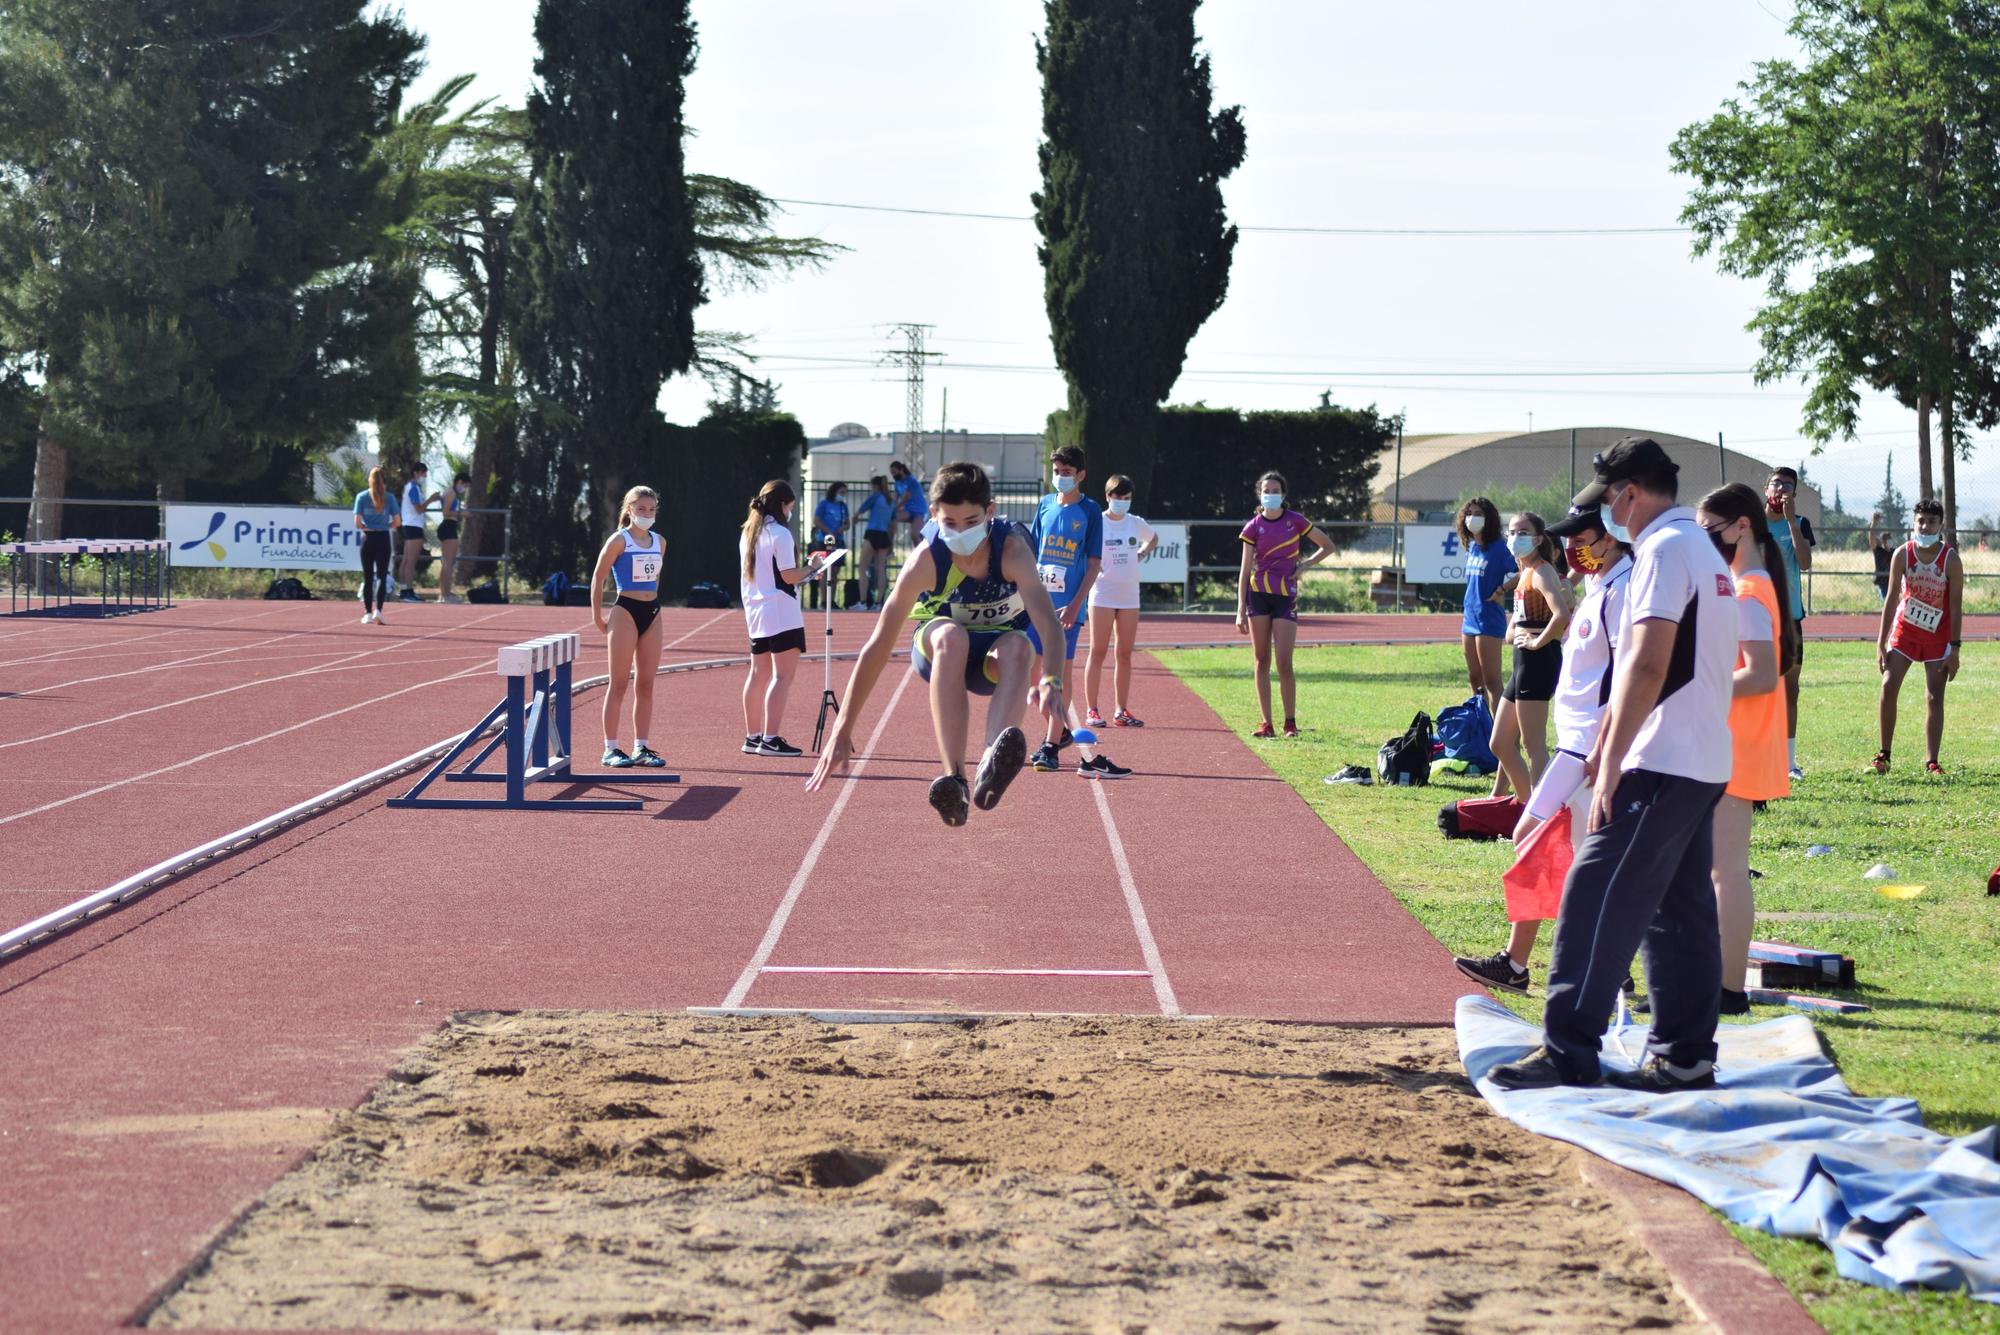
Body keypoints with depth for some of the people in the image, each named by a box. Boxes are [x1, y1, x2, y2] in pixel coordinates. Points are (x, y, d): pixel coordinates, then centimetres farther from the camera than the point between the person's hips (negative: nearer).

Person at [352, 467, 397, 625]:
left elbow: (357, 523, -7)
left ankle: (368, 613, 9)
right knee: (382, 576, 1)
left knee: (367, 577, 9)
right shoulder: (389, 498, -2)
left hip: (367, 539, 1)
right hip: (383, 539, -1)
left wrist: (367, 528, 10)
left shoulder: (361, 497, -2)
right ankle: (378, 610, -16)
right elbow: (396, 522, -2)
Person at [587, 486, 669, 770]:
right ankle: (611, 748, -3)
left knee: (645, 684, 6)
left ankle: (641, 748, 10)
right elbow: (598, 577, -4)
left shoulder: (660, 542, 10)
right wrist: (597, 616, -6)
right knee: (619, 683, -5)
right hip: (626, 611, -6)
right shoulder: (619, 540, -7)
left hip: (652, 613, 6)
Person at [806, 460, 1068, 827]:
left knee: (1018, 646, -38)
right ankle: (954, 778, -50)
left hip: (994, 658, 0)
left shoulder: (1011, 548, -26)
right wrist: (842, 731, -27)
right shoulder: (926, 560, -25)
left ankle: (990, 766, -63)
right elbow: (878, 646, -24)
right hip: (938, 653, 0)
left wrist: (1051, 682, -60)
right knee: (950, 635, -38)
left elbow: (1048, 623, -39)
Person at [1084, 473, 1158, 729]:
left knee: (1125, 655, 7)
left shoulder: (1136, 524, 8)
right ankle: (1092, 711, -2)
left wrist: (1141, 554, 11)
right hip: (1103, 596, -5)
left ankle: (1121, 711, 12)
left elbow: (1154, 539, 27)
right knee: (1098, 652, -4)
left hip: (1130, 597, 5)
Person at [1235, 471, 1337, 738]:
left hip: (1286, 596, -1)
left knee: (1284, 663, -8)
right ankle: (1266, 723, 6)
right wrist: (1241, 610, -4)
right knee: (1262, 661, 3)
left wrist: (1304, 566, -2)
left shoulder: (1295, 521, 2)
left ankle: (1290, 722, 3)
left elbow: (1327, 546, 11)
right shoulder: (1253, 527, 2)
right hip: (1258, 594, 1)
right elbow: (1245, 570, 1)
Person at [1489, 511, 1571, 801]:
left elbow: (1562, 615, -29)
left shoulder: (1541, 572, -12)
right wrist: (1513, 631, 11)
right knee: (1501, 745, 14)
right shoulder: (1524, 573, 16)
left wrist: (1538, 641, -18)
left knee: (1534, 745, -8)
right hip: (1523, 662, 10)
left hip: (1538, 659, -10)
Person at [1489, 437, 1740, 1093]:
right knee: (1681, 908, 11)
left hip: (1662, 763, -10)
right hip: (1705, 764, 10)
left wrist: (1612, 764, -21)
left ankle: (1568, 1052, -11)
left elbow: (1648, 664, -21)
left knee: (1598, 897, -9)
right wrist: (1606, 748, 26)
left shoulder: (1665, 548, -12)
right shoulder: (1704, 550, 19)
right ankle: (1684, 1057, 14)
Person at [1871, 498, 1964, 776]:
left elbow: (1956, 605, -10)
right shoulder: (1903, 554, -8)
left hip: (1938, 637, -1)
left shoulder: (1950, 559, -13)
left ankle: (1931, 762, 0)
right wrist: (1881, 642, -8)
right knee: (1888, 687, -8)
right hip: (1904, 631, 1)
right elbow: (1892, 598, -4)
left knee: (1934, 697, -4)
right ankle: (1884, 755, 3)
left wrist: (1954, 648, -14)